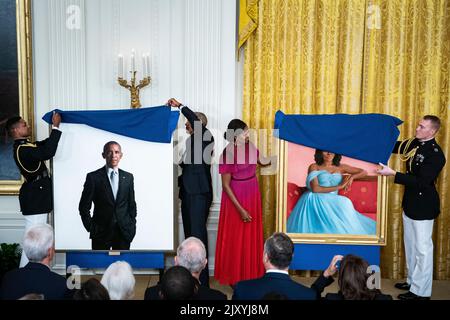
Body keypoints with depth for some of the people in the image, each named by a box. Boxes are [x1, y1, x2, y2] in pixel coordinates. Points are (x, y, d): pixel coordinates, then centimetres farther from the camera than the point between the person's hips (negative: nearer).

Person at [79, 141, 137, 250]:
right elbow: (84, 206, 0)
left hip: (124, 232, 3)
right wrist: (91, 228, -4)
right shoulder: (93, 177, -3)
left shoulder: (128, 177, 7)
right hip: (101, 233, -2)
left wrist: (132, 226, 5)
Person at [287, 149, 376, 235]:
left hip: (332, 202, 3)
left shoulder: (341, 167, 17)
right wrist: (339, 186, -8)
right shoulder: (314, 167, 6)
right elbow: (315, 189, -9)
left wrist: (352, 177, 0)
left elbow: (364, 172, 22)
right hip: (316, 200, -3)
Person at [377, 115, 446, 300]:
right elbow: (394, 147, 16)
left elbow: (421, 181, -27)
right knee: (410, 245, 19)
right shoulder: (414, 144, 3)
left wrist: (392, 174, -29)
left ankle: (421, 291, 14)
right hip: (410, 202, 9)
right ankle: (412, 281, 36)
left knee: (422, 248, 2)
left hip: (423, 206, -8)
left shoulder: (435, 154, -21)